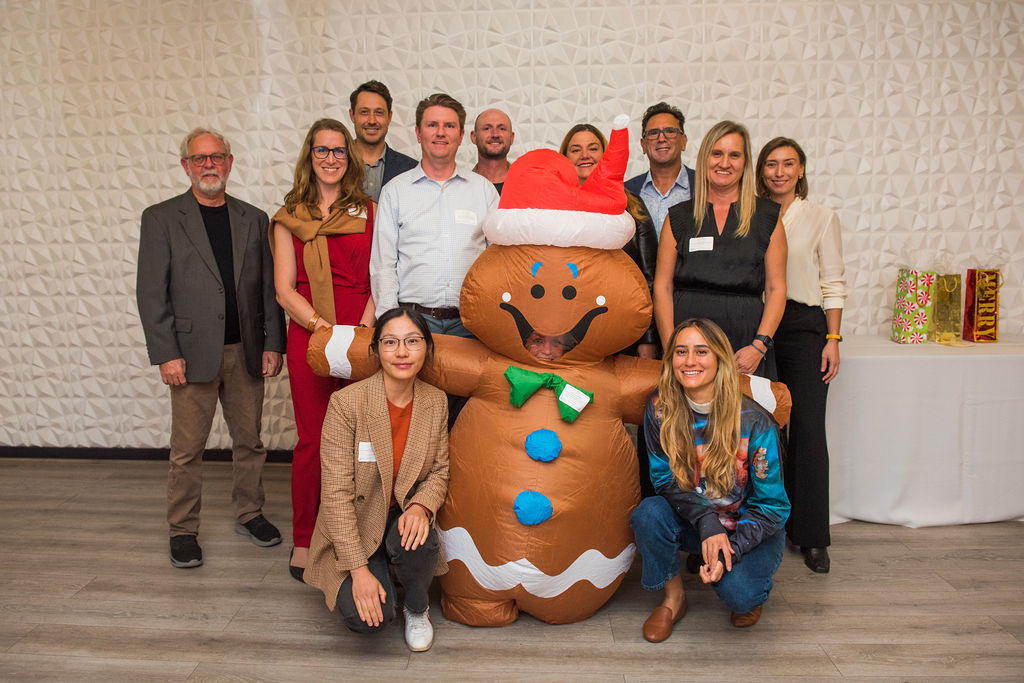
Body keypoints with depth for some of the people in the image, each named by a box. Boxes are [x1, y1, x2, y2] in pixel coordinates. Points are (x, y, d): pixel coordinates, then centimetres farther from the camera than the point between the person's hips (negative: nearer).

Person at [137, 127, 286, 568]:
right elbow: (151, 293, -3)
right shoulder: (161, 218, 2)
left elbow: (268, 286, 9)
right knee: (187, 449, 3)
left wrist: (273, 343, 2)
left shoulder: (253, 219, 10)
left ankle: (249, 514, 28)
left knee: (249, 441, 11)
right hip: (193, 353, -2)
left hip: (246, 351, 3)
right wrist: (165, 355, -9)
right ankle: (183, 530, 18)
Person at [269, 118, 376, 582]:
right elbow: (284, 289, 3)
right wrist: (326, 328, -10)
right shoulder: (290, 218, 10)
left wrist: (364, 328, -10)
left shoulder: (369, 212, 11)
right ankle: (303, 543, 15)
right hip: (308, 335, -1)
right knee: (313, 439, 0)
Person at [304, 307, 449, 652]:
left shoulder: (436, 402, -5)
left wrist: (421, 505, -20)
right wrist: (358, 569, -22)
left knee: (416, 543, -33)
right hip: (356, 526, -2)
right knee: (366, 617, -23)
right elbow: (337, 492, -18)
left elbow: (440, 471, 4)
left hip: (405, 518, 3)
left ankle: (417, 608, 2)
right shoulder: (346, 402, -18)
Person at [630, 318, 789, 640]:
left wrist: (732, 551, -27)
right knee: (648, 513, -28)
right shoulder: (660, 409, -13)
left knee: (737, 593, -30)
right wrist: (708, 523, -25)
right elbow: (665, 480, -8)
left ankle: (751, 590, 10)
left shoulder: (754, 422, -21)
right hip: (692, 523, 3)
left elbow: (771, 505, -14)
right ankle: (673, 599, -2)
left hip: (751, 529, -2)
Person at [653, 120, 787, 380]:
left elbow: (776, 288, 5)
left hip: (745, 344, 0)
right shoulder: (678, 217, 9)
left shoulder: (767, 216, 9)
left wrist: (760, 346, -7)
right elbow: (662, 286, 4)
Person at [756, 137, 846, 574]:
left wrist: (833, 339, -2)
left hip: (805, 325, -1)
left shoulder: (821, 218, 8)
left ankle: (811, 536, 7)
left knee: (808, 429, -4)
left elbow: (834, 283, 6)